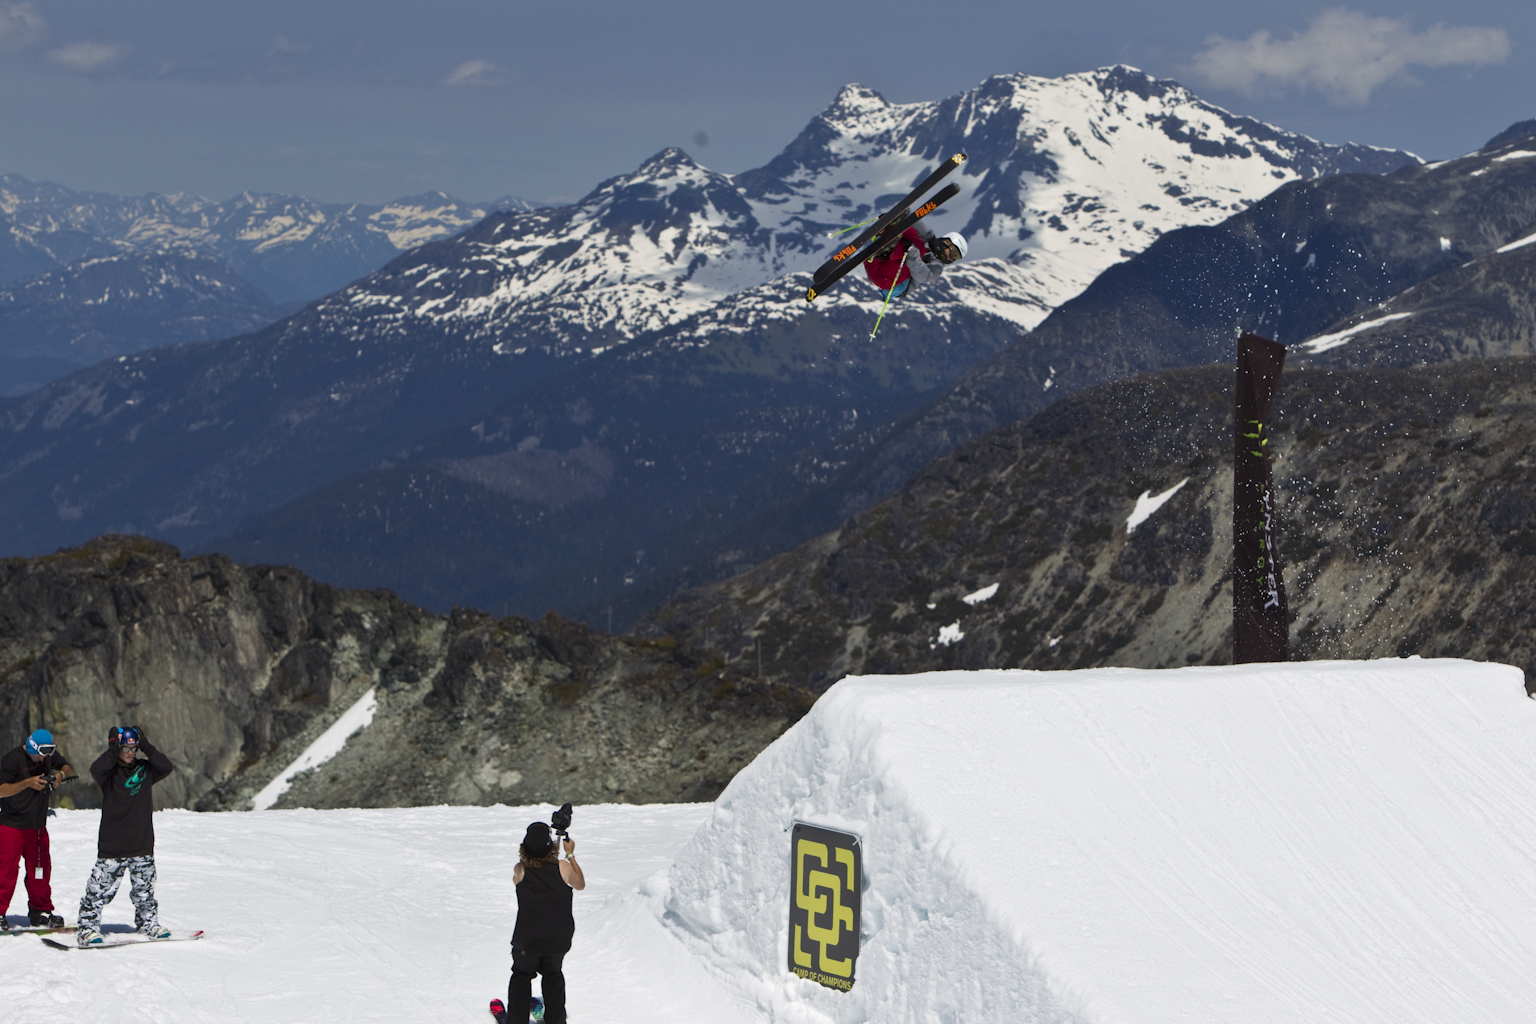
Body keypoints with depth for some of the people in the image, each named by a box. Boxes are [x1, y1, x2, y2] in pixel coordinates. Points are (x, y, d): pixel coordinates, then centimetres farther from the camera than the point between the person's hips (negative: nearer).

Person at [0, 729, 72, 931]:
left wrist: (60, 774, -7)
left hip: (37, 825, 6)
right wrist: (27, 783, -32)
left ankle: (41, 911, 20)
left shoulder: (49, 754, 0)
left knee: (41, 868, 9)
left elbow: (66, 766, 17)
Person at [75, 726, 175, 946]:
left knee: (144, 888, 13)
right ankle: (88, 927, 3)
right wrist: (113, 751, -27)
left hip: (142, 843, 3)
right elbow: (96, 770, -24)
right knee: (101, 887, -4)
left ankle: (149, 922, 28)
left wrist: (147, 748, -16)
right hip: (112, 844, -3)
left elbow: (167, 767, -9)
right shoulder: (109, 771, -3)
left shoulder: (145, 769, 6)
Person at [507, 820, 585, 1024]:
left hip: (526, 941, -1)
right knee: (553, 977, 26)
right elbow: (580, 884, 10)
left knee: (522, 974, 24)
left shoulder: (520, 870, -13)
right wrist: (570, 854, 17)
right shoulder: (563, 868, -12)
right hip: (558, 940, 1)